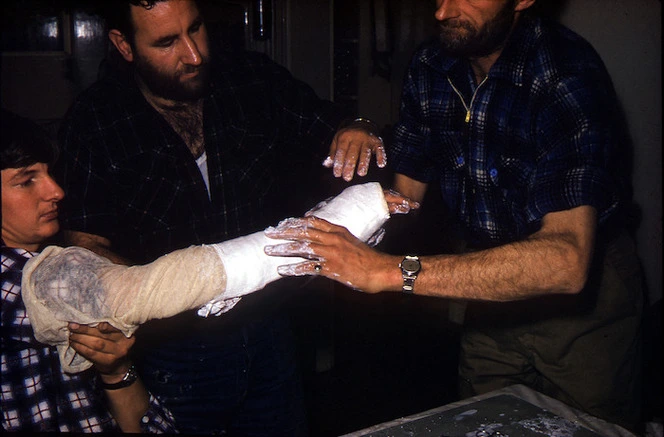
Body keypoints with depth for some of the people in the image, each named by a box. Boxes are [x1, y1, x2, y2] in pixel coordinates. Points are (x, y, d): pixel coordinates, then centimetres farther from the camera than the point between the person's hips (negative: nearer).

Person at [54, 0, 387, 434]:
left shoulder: (255, 78, -5)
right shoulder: (94, 121, -11)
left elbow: (328, 128, 4)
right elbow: (88, 245, -11)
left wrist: (357, 132, -20)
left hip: (268, 331, 4)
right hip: (172, 349, -3)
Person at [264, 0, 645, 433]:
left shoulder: (568, 76, -27)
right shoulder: (430, 67, -7)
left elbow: (566, 260, -39)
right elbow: (405, 193, 2)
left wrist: (391, 271, -45)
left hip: (586, 284, -5)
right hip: (496, 286, 5)